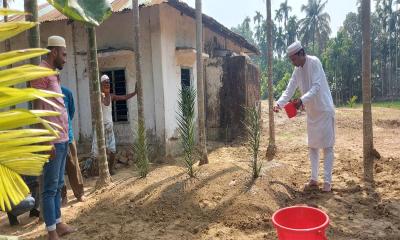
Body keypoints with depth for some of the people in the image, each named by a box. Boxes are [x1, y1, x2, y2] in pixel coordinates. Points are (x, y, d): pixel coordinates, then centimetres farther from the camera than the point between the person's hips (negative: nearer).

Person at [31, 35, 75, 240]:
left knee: (59, 184, 15)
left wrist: (66, 136, 16)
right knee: (51, 187, -1)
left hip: (62, 139, 9)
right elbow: (38, 109, -16)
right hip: (52, 140, -9)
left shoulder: (53, 74, 18)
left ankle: (58, 223, 25)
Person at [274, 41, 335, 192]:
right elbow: (289, 90, 4)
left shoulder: (314, 62, -15)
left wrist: (302, 100, -37)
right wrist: (279, 103, -11)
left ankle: (327, 181, 2)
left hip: (324, 110, -8)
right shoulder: (297, 70, 6)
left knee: (327, 146, -4)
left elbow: (317, 86, -25)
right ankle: (314, 179, 19)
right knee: (312, 146, 10)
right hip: (311, 113, 8)